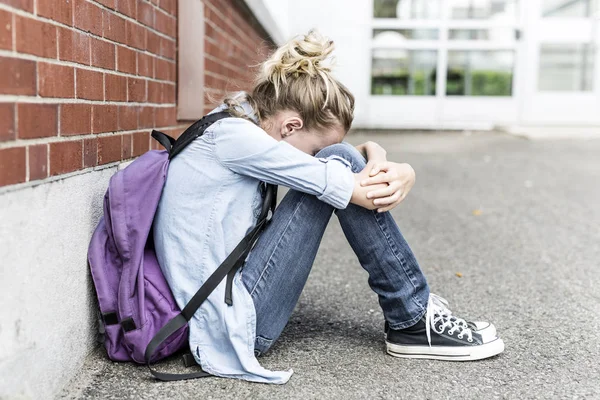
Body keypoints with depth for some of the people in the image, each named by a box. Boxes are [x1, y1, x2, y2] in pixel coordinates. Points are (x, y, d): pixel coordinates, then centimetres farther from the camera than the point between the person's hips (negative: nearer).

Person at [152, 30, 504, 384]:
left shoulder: (243, 121, 8)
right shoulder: (233, 135, -19)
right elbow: (366, 194, -20)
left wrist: (376, 155, -14)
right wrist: (404, 173, 0)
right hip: (231, 324, -10)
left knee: (342, 165, 9)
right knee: (340, 163, -13)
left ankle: (412, 318, 12)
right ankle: (414, 322, -2)